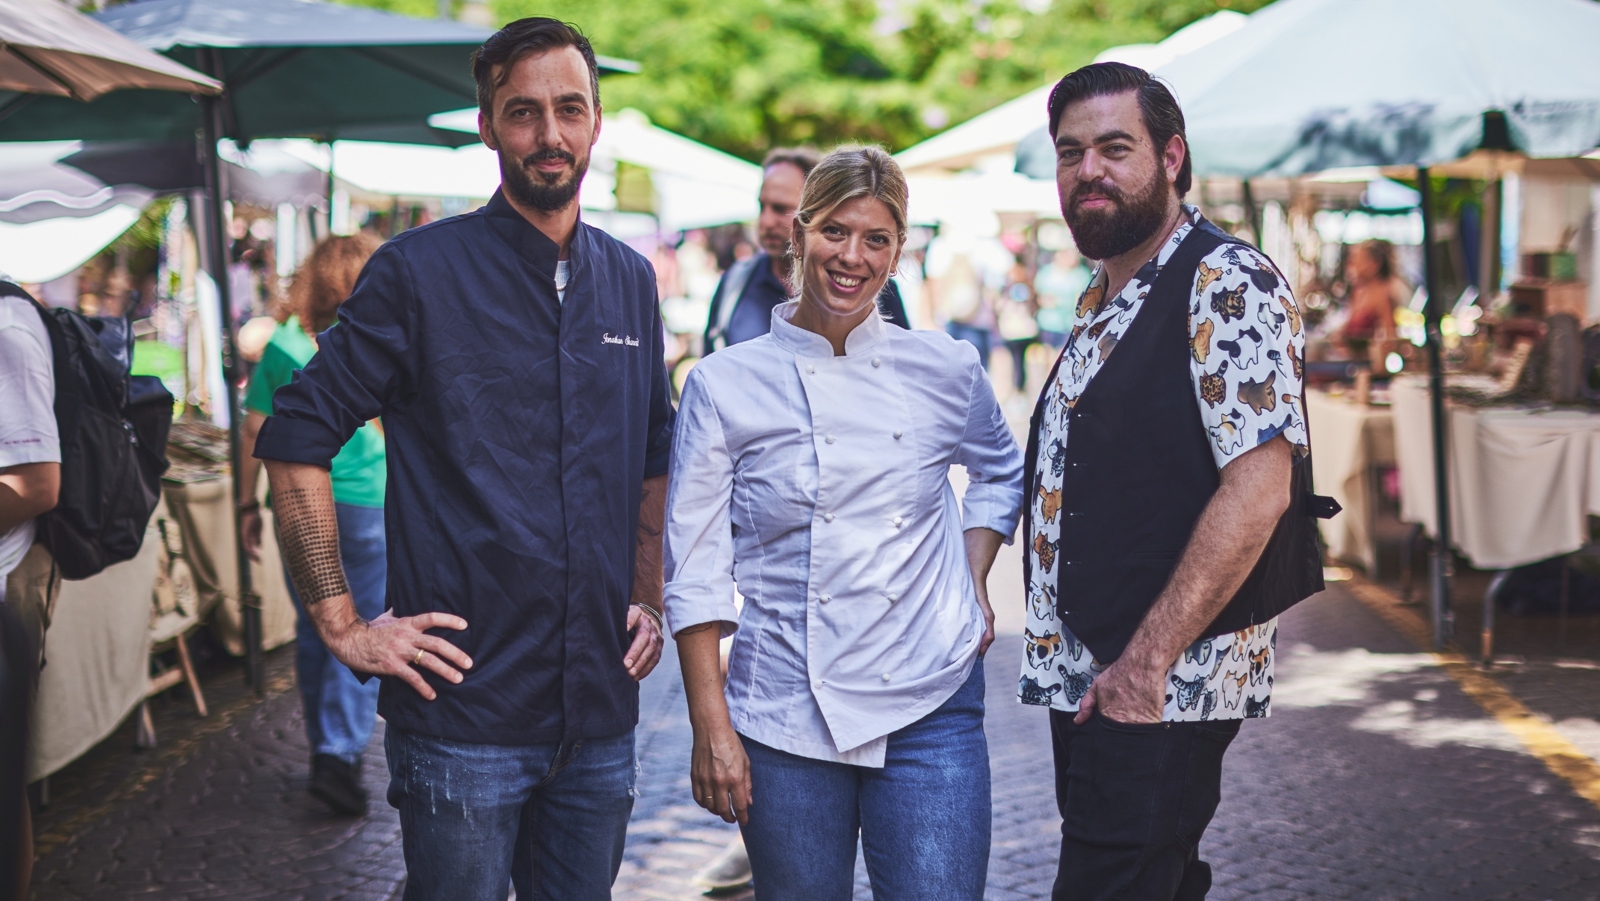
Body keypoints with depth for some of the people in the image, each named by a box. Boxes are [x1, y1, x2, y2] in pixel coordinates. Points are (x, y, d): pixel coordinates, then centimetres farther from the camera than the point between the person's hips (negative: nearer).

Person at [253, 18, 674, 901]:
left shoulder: (629, 280, 10)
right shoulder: (419, 270, -7)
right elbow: (294, 440, -7)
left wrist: (648, 598, 12)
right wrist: (341, 623, -11)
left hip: (599, 713, 5)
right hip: (464, 711, -5)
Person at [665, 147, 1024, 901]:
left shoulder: (946, 370, 3)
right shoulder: (725, 385, -2)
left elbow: (1002, 473, 24)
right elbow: (695, 573, -2)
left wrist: (973, 581, 8)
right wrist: (712, 727, -6)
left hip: (930, 708, 1)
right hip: (785, 720, -1)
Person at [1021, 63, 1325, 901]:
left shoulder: (1226, 285, -12)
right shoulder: (1102, 302, 16)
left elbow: (1258, 487, -21)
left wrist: (1148, 659, -22)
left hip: (1162, 685, -9)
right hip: (1085, 676, 9)